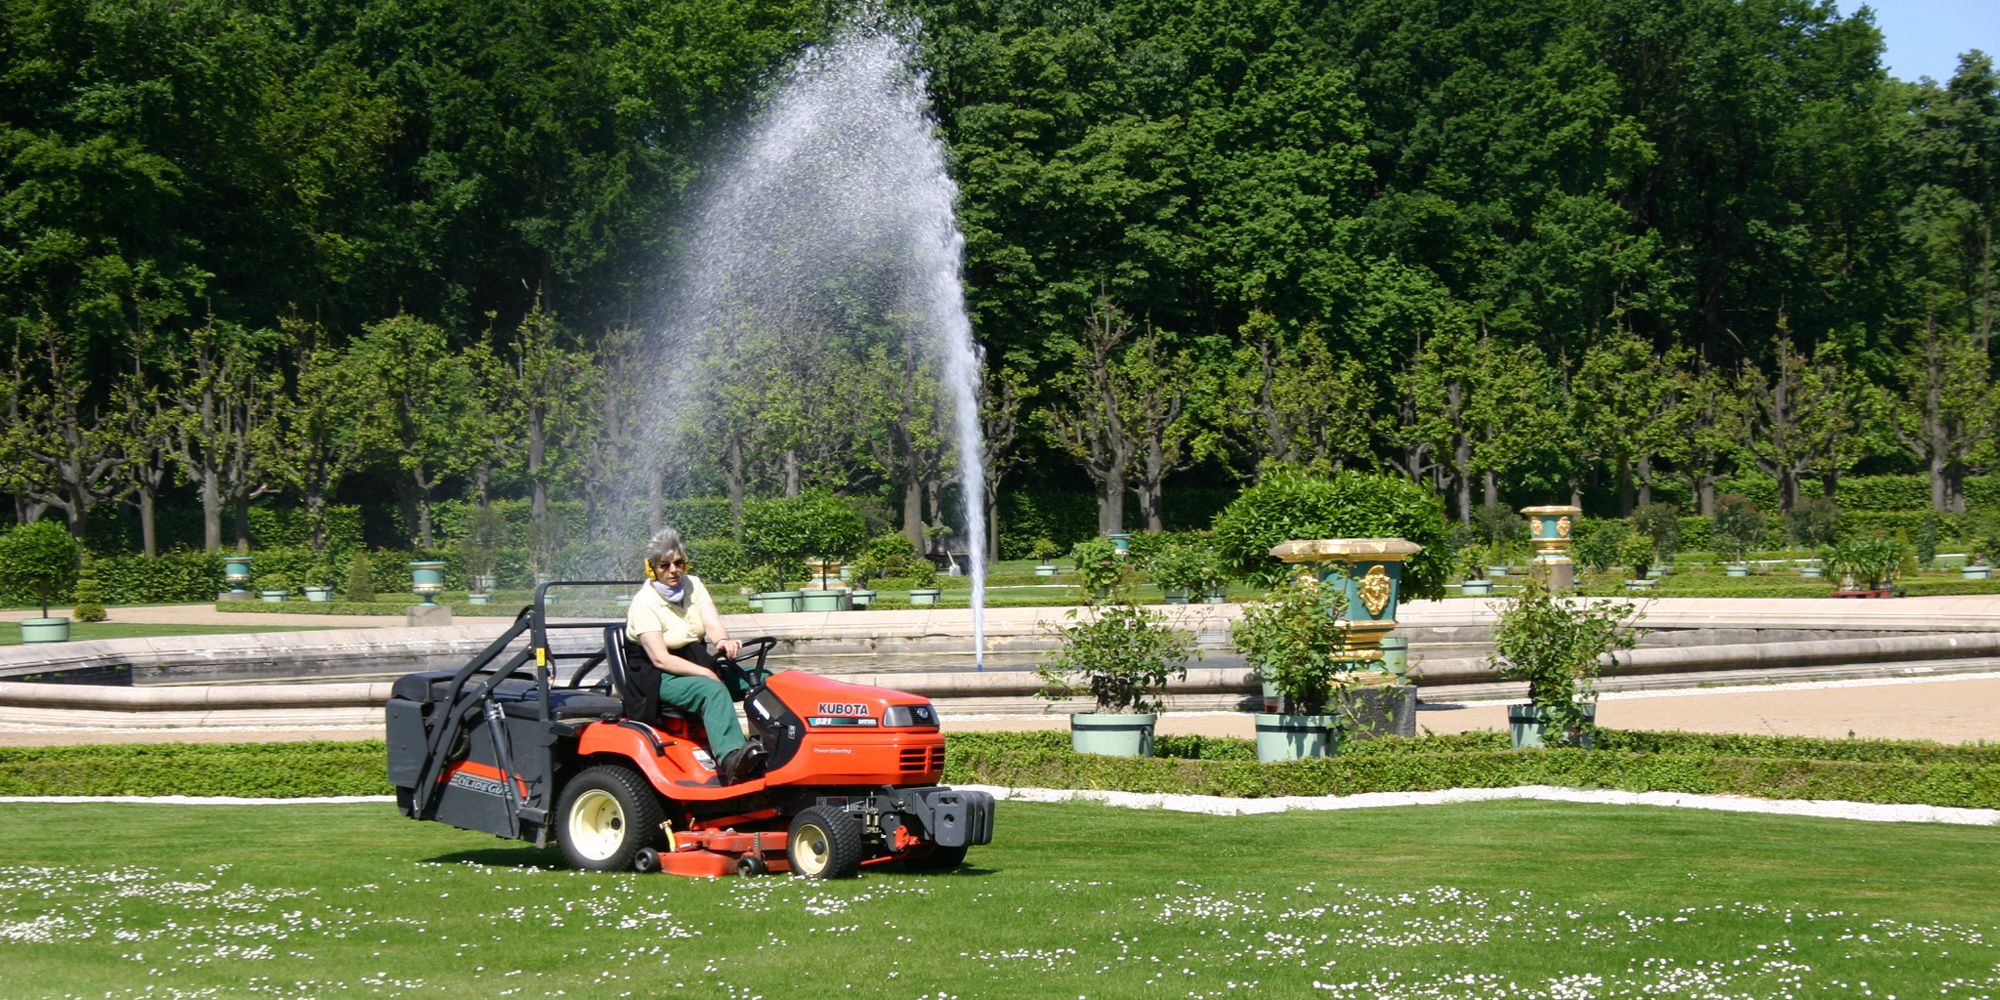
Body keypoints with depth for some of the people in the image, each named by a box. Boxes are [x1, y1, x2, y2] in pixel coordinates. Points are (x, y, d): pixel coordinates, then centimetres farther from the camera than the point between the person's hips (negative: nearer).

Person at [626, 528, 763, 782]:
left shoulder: (693, 586, 7)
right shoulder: (645, 603, -11)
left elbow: (712, 624, -6)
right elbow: (660, 658, -19)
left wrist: (724, 641, -31)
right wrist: (707, 674, -26)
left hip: (700, 667, 7)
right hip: (663, 677, -7)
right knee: (713, 690, -38)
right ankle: (731, 757, -59)